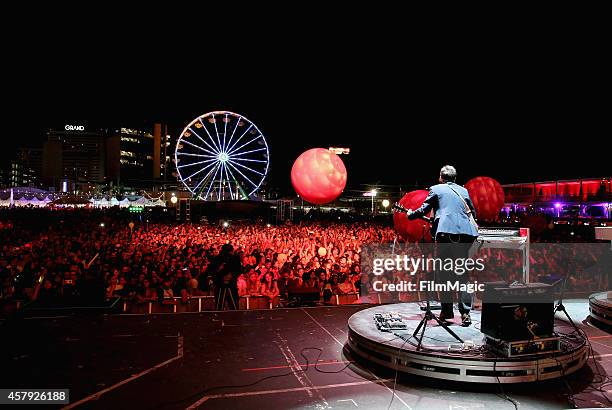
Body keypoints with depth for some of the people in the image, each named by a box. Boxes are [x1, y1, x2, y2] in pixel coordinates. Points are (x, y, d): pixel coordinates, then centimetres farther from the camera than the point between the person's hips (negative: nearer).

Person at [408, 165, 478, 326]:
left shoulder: (436, 189, 10)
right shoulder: (463, 190, 22)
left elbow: (423, 210, 7)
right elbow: (473, 213, 26)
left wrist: (410, 214, 25)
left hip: (446, 232, -4)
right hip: (466, 233, 4)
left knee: (444, 272, 5)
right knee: (462, 273, 9)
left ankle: (447, 310, 5)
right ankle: (465, 312, 5)